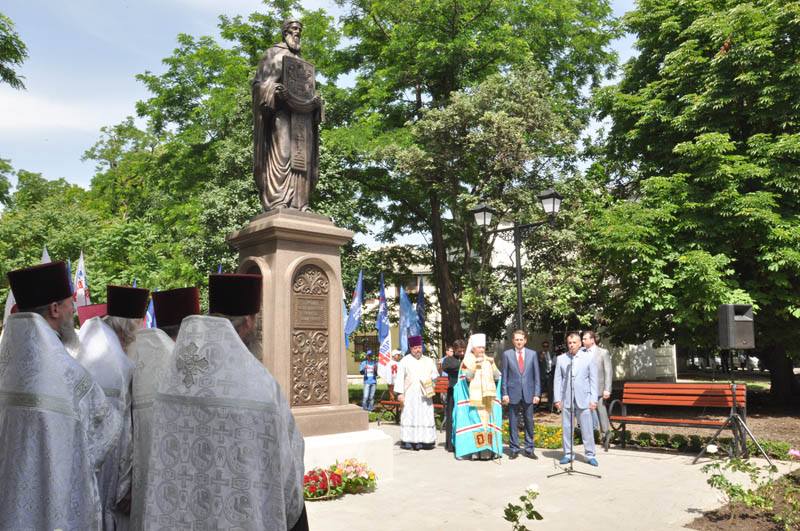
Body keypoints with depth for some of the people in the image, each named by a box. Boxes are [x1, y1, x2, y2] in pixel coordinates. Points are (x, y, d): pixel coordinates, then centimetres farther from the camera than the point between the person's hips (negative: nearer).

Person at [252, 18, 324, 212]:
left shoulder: (302, 62, 31)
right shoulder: (273, 54, 13)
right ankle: (276, 202, -25)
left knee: (301, 157, -5)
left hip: (302, 113, 6)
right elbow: (261, 83, 1)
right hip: (280, 111, -6)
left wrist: (315, 102, 6)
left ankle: (299, 204, -9)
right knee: (280, 153, -18)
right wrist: (276, 92, -18)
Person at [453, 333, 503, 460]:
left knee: (487, 420, -1)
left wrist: (492, 364, -8)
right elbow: (466, 378, -9)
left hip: (487, 398, 4)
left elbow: (497, 377, 6)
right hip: (472, 398, -4)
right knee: (474, 420, -9)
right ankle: (473, 450, -5)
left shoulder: (488, 360, 14)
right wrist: (475, 365, -18)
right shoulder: (467, 361, 3)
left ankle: (487, 449, 3)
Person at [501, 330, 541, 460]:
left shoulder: (532, 354, 6)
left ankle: (529, 449, 18)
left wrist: (537, 393, 0)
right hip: (513, 393, -1)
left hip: (528, 393, 1)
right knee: (513, 423, 4)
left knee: (529, 422, 8)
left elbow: (536, 375, 6)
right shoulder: (507, 354, 2)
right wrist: (504, 393, -4)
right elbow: (504, 375, 3)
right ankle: (514, 449, 14)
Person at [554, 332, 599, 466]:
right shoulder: (561, 359, 7)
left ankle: (590, 455, 12)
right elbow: (557, 380, 7)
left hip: (583, 399, -1)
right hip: (566, 400, 1)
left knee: (587, 429, 0)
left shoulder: (588, 357, 4)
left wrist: (593, 399, -3)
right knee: (566, 428, 5)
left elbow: (593, 380, 3)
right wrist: (557, 399, 0)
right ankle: (568, 454, 16)